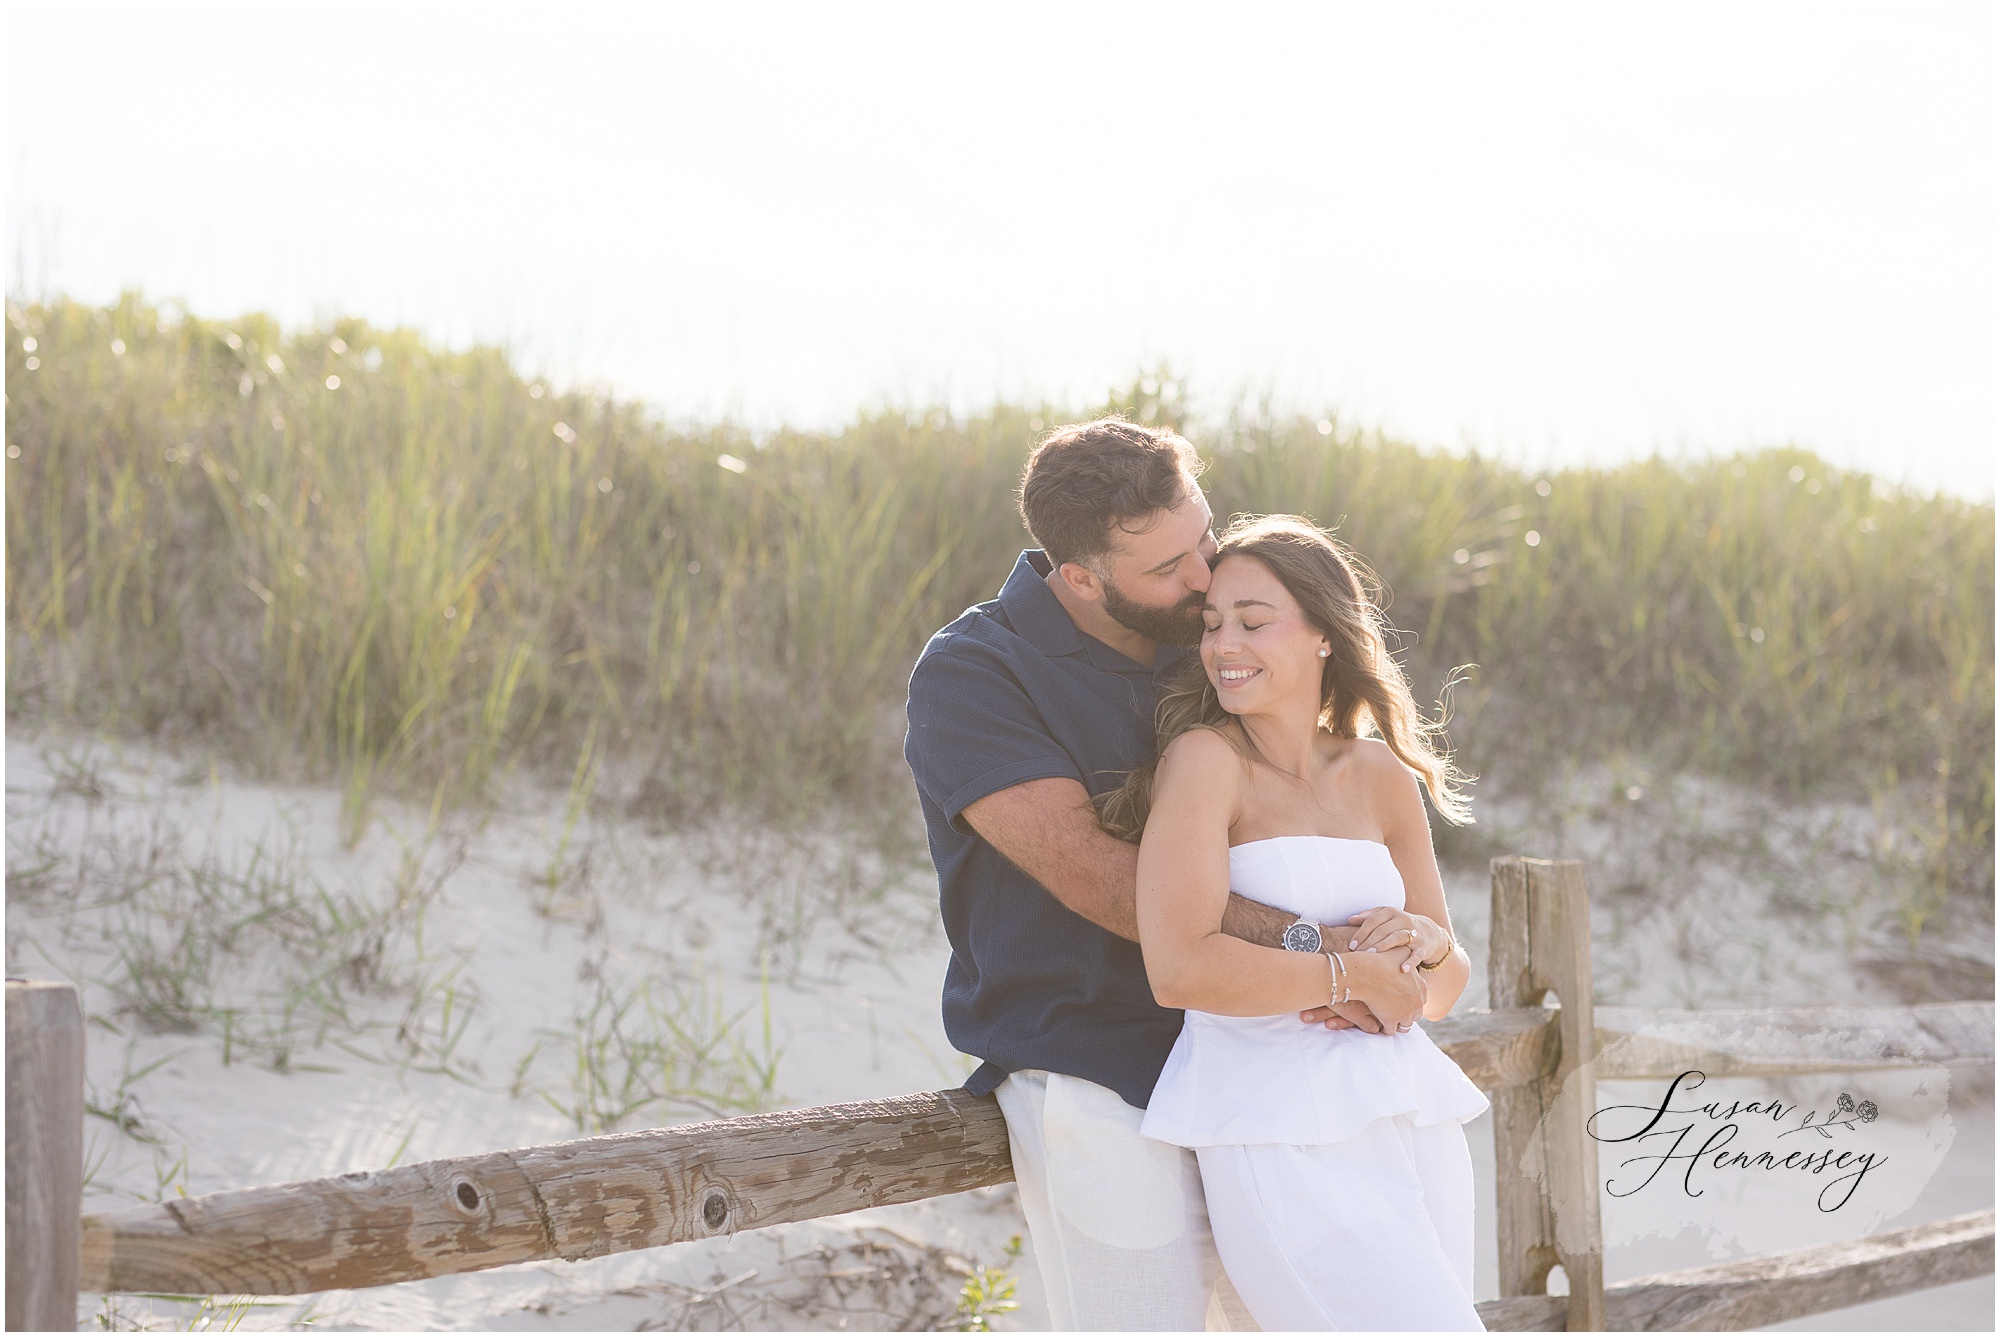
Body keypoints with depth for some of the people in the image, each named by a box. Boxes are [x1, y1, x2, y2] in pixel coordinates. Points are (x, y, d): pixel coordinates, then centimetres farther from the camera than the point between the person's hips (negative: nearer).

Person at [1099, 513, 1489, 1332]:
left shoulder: (1384, 776, 10)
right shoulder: (1206, 759, -7)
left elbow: (1444, 987, 17)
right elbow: (1180, 969, -20)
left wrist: (1424, 943, -5)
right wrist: (1348, 973, -11)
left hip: (1408, 1120, 6)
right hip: (1282, 1134, -6)